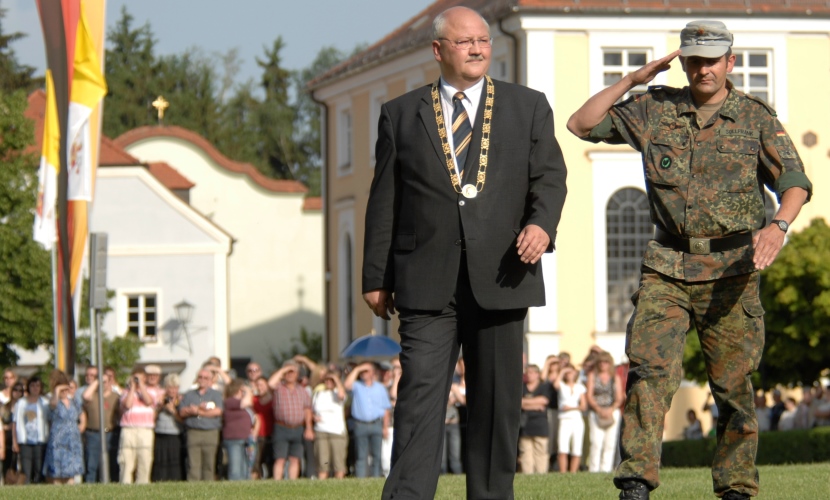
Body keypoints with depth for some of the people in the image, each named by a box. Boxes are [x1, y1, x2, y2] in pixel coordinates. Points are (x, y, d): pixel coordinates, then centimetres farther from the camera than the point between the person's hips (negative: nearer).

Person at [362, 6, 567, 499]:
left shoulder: (529, 107, 13)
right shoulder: (401, 114, 11)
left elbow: (550, 175, 4)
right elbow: (384, 200, 11)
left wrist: (541, 223, -17)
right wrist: (377, 277, 7)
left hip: (500, 275, 1)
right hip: (426, 282, -1)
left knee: (498, 398, 5)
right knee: (420, 393, -10)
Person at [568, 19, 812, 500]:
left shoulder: (756, 116, 4)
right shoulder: (655, 109, 8)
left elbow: (794, 180, -4)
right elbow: (583, 124, 10)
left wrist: (778, 226, -24)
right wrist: (633, 80, 3)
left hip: (731, 269, -1)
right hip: (667, 268, 1)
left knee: (733, 384, 1)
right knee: (650, 369, -15)